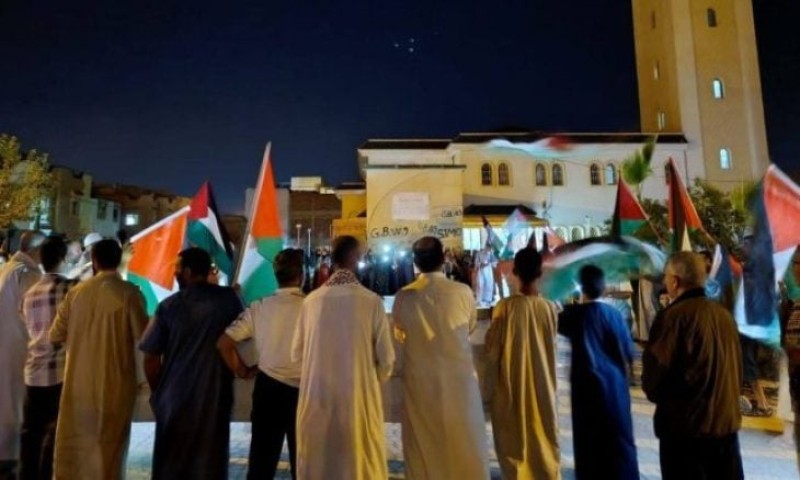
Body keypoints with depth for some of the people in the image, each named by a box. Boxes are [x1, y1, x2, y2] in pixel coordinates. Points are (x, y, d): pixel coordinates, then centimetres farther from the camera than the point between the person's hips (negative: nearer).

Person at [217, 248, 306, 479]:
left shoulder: (259, 307, -4)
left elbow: (224, 343, -3)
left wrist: (242, 370, 7)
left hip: (268, 388, 3)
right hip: (302, 390, -2)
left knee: (262, 459, 16)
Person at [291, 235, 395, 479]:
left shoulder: (312, 300, -8)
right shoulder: (372, 301, -13)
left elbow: (297, 353, 2)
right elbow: (386, 358, -8)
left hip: (316, 396, 2)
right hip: (359, 396, -2)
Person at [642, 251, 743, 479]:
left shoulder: (673, 315, -16)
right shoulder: (724, 314, 6)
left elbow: (653, 372, -14)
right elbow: (737, 368, 13)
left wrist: (656, 394, 6)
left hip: (686, 425, -7)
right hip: (727, 423, 7)